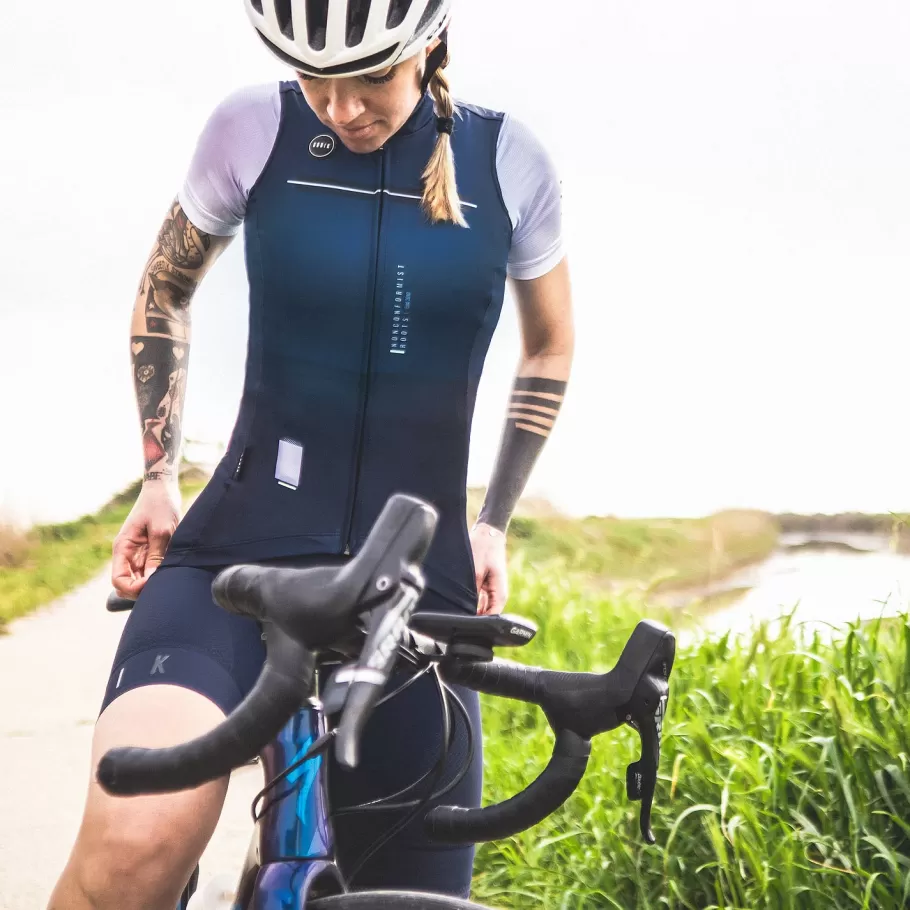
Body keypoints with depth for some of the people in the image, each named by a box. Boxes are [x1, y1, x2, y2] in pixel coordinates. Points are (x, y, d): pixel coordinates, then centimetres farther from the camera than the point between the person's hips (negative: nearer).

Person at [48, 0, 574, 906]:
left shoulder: (508, 161, 0)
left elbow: (549, 346, 17)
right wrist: (158, 475, 8)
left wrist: (493, 522, 12)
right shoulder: (254, 128, -3)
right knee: (137, 837, -30)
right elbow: (164, 293, 15)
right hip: (240, 546, -2)